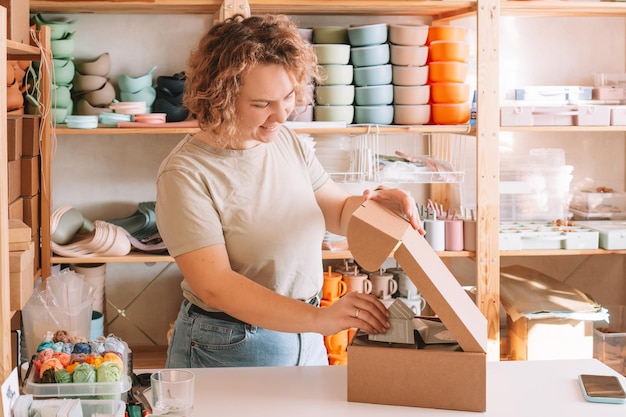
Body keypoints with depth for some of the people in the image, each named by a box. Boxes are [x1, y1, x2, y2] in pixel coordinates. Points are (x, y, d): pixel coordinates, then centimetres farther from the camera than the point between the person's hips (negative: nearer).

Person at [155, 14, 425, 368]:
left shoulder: (290, 144, 0)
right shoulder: (186, 173, -19)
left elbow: (340, 212, 12)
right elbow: (213, 285, -27)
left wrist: (373, 204, -12)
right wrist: (318, 318, -36)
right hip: (227, 352, -6)